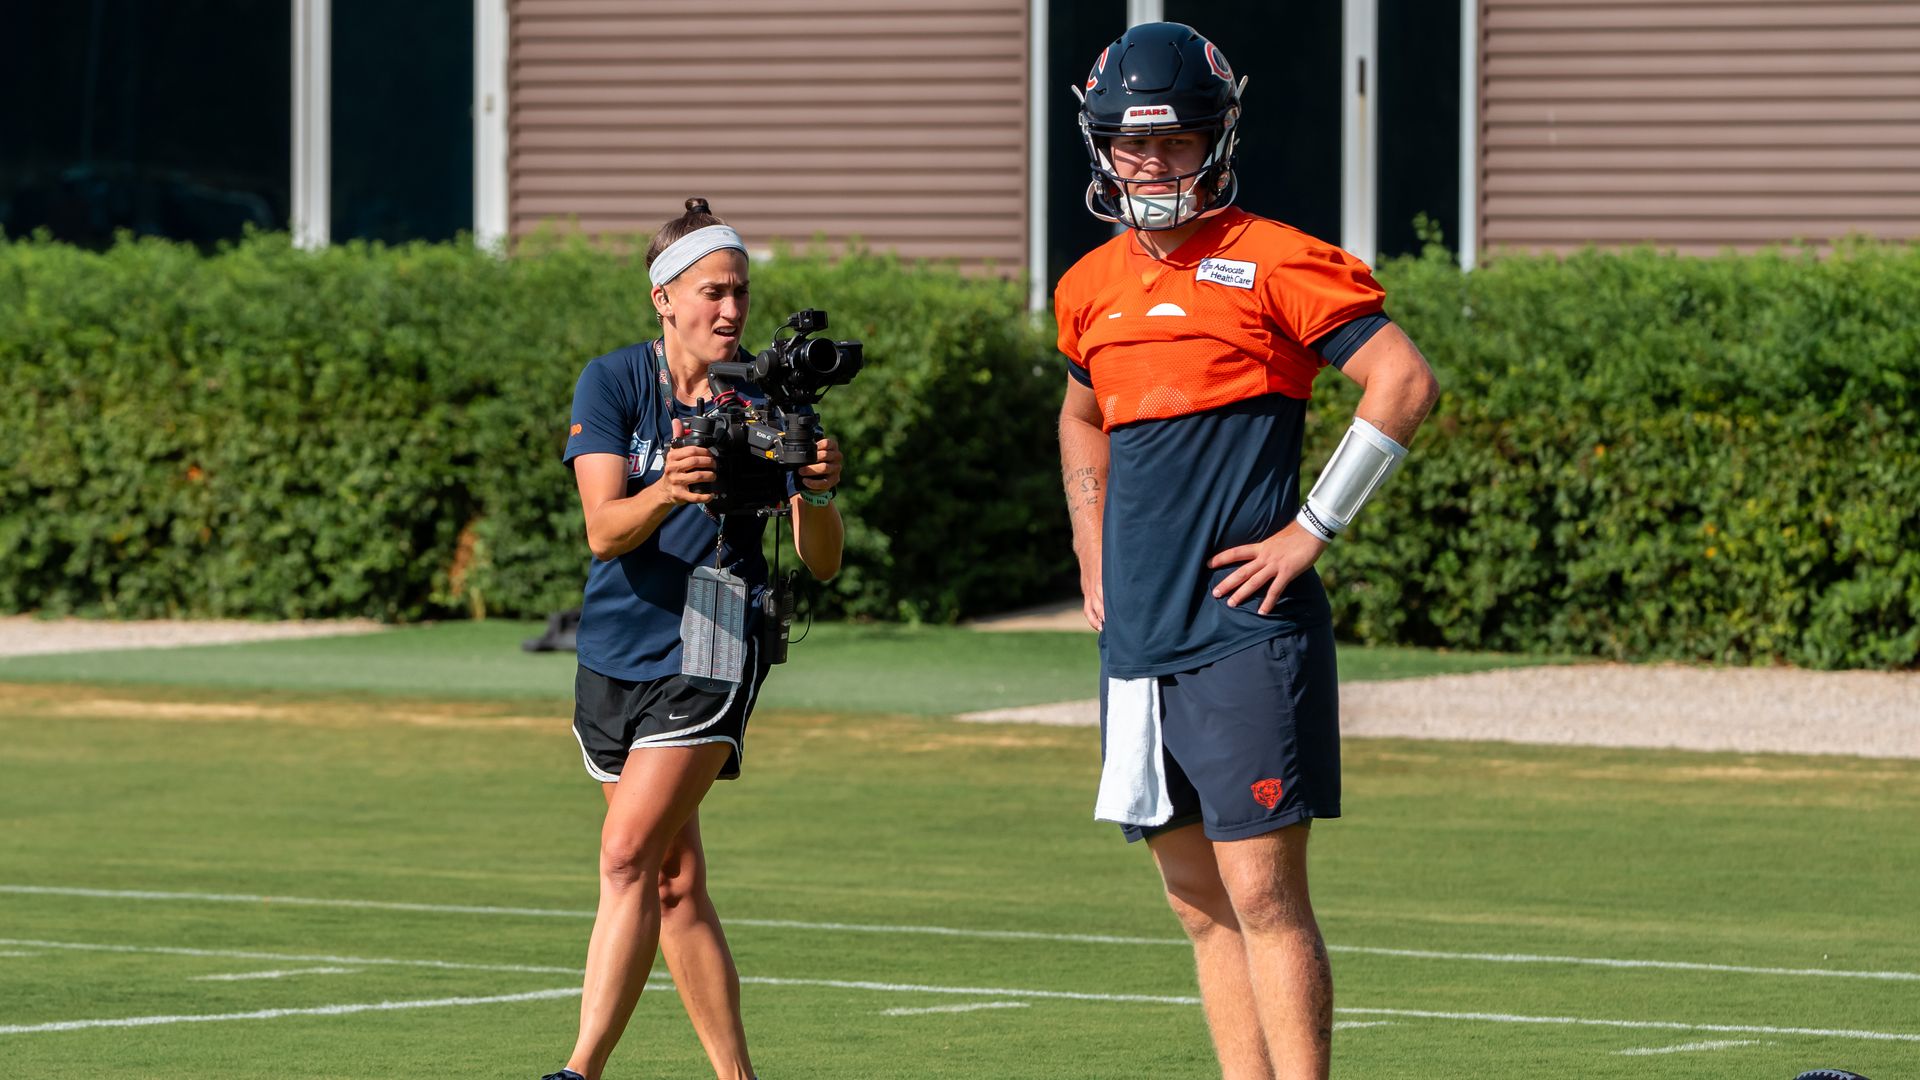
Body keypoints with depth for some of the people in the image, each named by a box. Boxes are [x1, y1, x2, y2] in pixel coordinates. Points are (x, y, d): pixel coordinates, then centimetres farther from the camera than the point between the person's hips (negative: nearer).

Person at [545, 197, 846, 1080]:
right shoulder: (612, 383, -4)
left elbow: (822, 564, -6)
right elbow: (604, 531, -17)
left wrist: (816, 493, -27)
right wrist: (667, 491, -37)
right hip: (616, 656, 3)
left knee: (628, 856, -18)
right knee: (675, 883, 8)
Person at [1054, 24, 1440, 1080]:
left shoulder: (1272, 262, -6)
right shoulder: (1092, 288, 15)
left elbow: (1404, 382, -12)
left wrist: (1310, 531, -12)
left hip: (1244, 633, -7)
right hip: (1137, 638, 7)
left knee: (1263, 896, -10)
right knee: (1202, 907, 9)